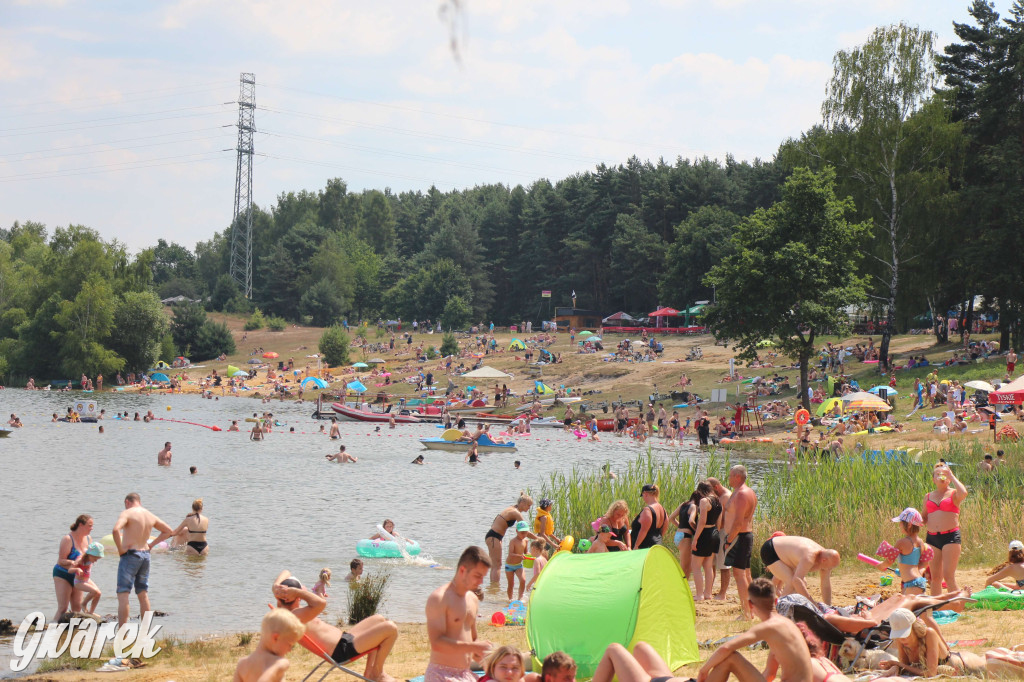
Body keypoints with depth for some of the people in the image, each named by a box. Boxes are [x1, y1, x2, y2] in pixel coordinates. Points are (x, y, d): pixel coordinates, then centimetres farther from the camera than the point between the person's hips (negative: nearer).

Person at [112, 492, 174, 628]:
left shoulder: (127, 513, -9)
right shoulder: (150, 516, 10)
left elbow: (116, 529, -27)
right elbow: (169, 531, 20)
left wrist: (120, 549, -16)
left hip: (130, 555, -6)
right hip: (145, 555, 6)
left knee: (123, 595, -6)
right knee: (143, 595, 15)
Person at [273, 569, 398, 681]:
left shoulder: (282, 607, 2)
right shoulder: (294, 616, -30)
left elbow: (285, 573, 12)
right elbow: (321, 603, -45)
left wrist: (277, 588, -11)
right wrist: (296, 591, -33)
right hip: (343, 650, -12)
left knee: (379, 619, 26)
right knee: (390, 629, -13)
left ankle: (369, 671, 27)